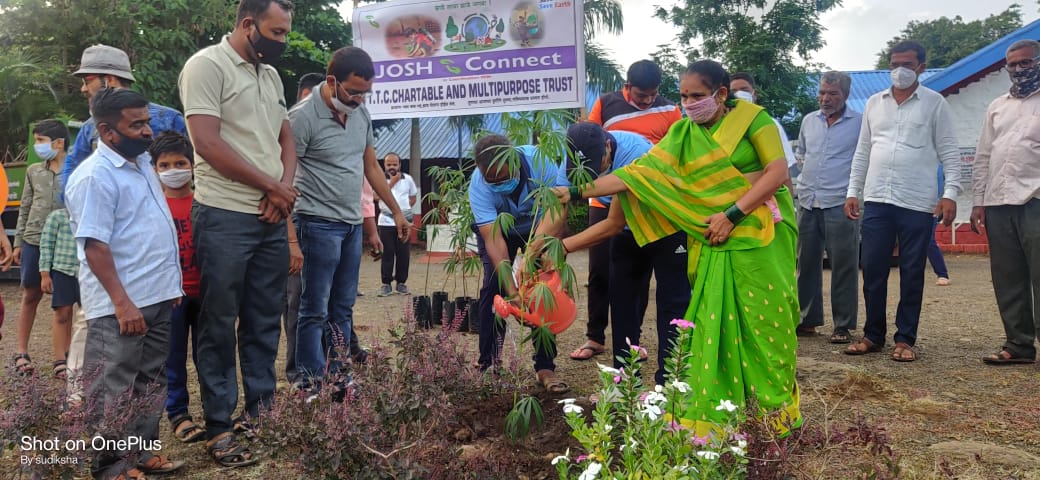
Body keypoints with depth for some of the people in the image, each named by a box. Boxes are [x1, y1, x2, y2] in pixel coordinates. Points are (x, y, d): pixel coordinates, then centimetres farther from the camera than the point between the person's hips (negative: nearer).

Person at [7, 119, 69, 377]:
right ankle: (22, 353, 23)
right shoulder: (33, 171, 8)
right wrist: (18, 243, 10)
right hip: (33, 242, 3)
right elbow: (25, 209, 12)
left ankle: (61, 360, 5)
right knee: (30, 297, 11)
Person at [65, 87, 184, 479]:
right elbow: (95, 245, -20)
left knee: (150, 383, 17)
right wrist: (122, 302, -24)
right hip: (121, 305, -9)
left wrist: (170, 283, 21)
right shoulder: (94, 178, -16)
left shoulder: (141, 162, 12)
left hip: (157, 296, 9)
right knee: (113, 390, 3)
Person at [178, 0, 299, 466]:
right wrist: (273, 187, -9)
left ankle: (261, 411, 24)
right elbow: (208, 144, -16)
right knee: (219, 325, 2)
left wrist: (283, 189, -2)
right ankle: (219, 426, 12)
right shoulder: (207, 65, -8)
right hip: (224, 218, -7)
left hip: (272, 219, 7)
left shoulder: (271, 75, 14)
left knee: (265, 321, 12)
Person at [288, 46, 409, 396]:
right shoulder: (303, 117, -14)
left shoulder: (361, 113, 8)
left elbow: (371, 166, 19)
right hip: (320, 223, -7)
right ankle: (310, 386, 7)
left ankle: (337, 376, 22)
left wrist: (396, 210, 20)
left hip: (353, 223, 7)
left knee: (342, 308, 13)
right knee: (315, 311, -2)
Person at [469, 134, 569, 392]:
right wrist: (512, 292, -47)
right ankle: (488, 361, 0)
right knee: (493, 287, -12)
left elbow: (559, 207, -37)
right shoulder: (478, 184, -35)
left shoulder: (539, 160, -37)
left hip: (539, 226, 0)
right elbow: (493, 240, -39)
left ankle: (545, 366, -4)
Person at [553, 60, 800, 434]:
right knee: (714, 325, 1)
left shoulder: (752, 117, -2)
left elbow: (778, 171, -9)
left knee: (766, 320, 1)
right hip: (713, 243, 3)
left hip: (759, 235, -3)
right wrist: (577, 192, -7)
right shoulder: (682, 134, 8)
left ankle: (779, 411, 16)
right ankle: (712, 416, 8)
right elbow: (639, 172, 1)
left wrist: (733, 214, -16)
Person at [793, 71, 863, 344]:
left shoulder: (859, 123, -2)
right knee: (807, 263, 9)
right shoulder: (809, 120, 13)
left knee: (843, 266, -2)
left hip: (840, 203, -5)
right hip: (807, 202, 5)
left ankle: (843, 325, 6)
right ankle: (808, 320, 19)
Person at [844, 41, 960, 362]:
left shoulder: (934, 103, 2)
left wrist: (950, 194, -10)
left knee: (912, 274, 4)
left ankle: (905, 339, 13)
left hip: (917, 203, -3)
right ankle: (873, 335, 17)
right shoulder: (874, 103, 12)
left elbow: (949, 153, 0)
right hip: (877, 201, 3)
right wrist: (852, 192, 9)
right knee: (873, 271, 5)